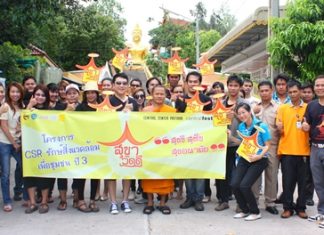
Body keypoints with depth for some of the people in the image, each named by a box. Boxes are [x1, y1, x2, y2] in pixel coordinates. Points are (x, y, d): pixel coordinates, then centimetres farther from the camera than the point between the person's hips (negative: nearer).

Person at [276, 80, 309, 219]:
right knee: (287, 181, 3)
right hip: (287, 150, 0)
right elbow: (280, 129, 5)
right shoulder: (282, 108, 6)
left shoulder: (308, 108, 6)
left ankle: (301, 207, 18)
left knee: (302, 181, 6)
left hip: (303, 150, 0)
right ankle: (287, 207, 13)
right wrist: (280, 128, -17)